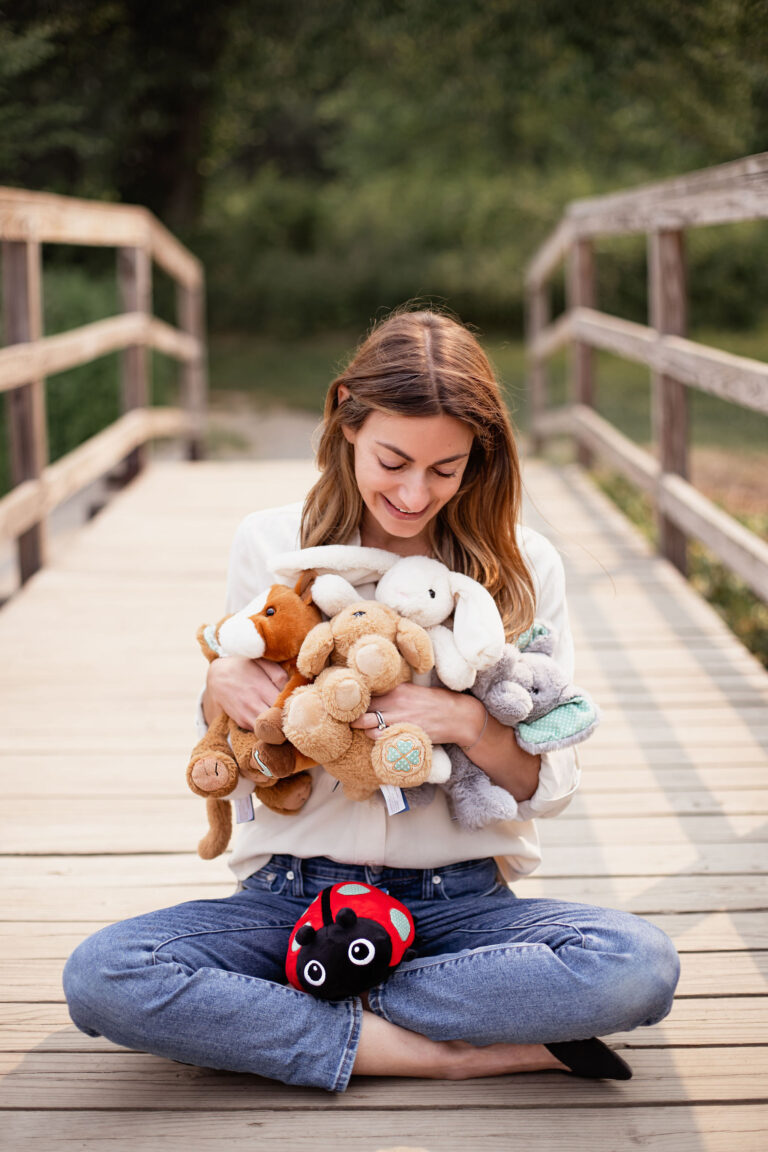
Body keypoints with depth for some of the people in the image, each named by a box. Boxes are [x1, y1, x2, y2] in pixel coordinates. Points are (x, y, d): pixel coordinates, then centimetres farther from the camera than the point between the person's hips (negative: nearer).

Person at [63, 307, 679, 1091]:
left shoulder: (522, 567, 0)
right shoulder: (270, 545, 0)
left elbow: (550, 787, 2)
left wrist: (468, 724, -19)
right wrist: (219, 689, -15)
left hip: (458, 901, 0)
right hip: (293, 894, 0)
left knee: (639, 966, -30)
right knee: (100, 978, -27)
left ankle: (267, 1016, -17)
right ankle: (451, 1054, -19)